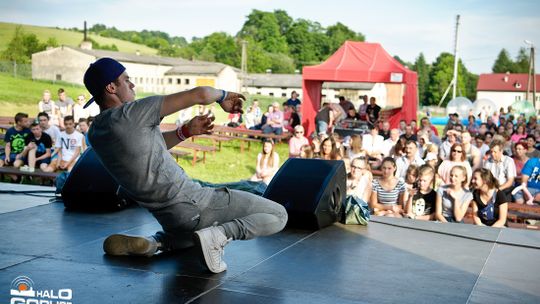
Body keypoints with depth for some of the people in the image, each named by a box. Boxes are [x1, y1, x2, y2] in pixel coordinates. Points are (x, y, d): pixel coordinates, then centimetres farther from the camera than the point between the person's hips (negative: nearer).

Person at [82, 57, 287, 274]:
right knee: (278, 215, -3)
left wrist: (186, 131, 7)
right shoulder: (130, 113, -19)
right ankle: (217, 235, -19)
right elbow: (200, 95, -17)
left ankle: (154, 243, 14)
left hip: (167, 218, 8)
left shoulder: (95, 134, 6)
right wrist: (223, 95, 5)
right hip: (192, 204, -8)